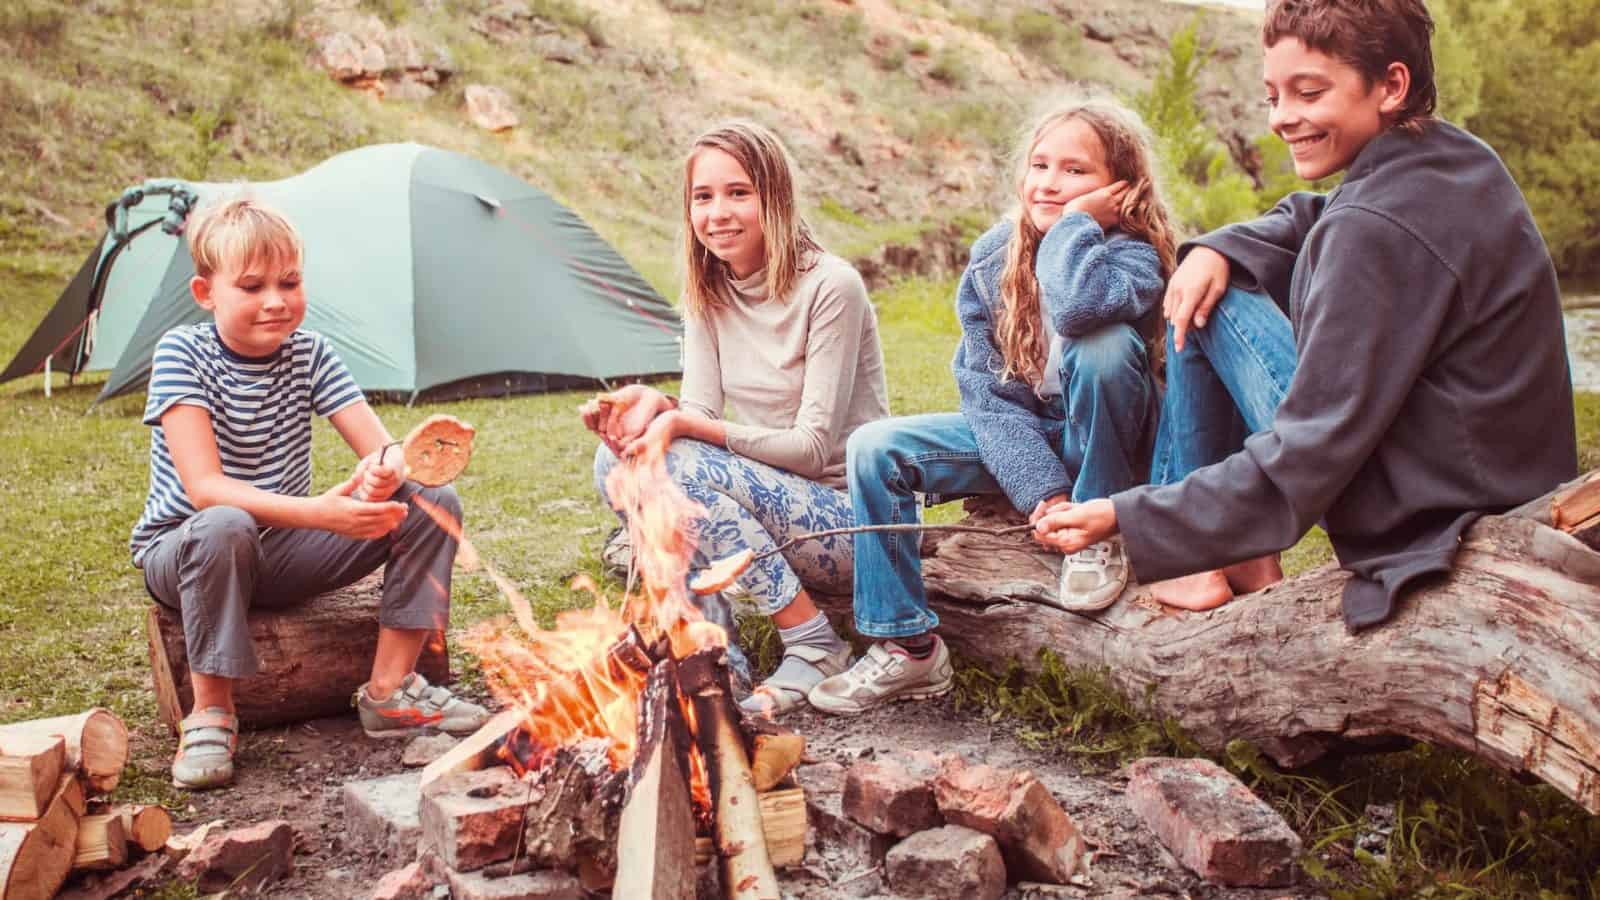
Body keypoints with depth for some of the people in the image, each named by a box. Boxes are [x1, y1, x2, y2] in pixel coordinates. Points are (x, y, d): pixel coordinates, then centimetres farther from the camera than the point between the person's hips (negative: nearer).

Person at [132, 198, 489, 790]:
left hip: (283, 552, 5)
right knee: (224, 528, -41)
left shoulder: (309, 353, -5)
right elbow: (204, 488, -29)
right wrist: (319, 511, -42)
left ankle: (390, 689, -7)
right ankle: (211, 713, -20)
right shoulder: (182, 354, -18)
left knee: (432, 501, -13)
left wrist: (383, 473, -36)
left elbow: (381, 449, -10)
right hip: (183, 555, -4)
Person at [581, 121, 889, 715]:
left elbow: (813, 446, -20)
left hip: (852, 521, -6)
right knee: (617, 459, -13)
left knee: (683, 464, -28)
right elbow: (700, 411, -3)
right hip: (767, 503, 7)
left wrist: (684, 426, -28)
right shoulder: (709, 294, 5)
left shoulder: (830, 286, -17)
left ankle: (815, 646, -16)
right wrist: (656, 407, -26)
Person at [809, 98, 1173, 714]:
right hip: (1021, 438, 5)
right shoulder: (993, 257, -6)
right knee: (874, 449, -13)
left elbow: (1077, 308, -46)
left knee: (1102, 342, -35)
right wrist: (1040, 490, -23)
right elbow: (985, 387, -10)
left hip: (1101, 445, -4)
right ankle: (908, 647, -8)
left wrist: (1077, 222, -27)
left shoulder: (1130, 256, -19)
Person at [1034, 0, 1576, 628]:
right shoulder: (1458, 158, 3)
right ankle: (1251, 555, 19)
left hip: (1421, 523, -9)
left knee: (1210, 307, -4)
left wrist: (1122, 519, -22)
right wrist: (1215, 249, -1)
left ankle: (1206, 564, 5)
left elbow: (1300, 466, -26)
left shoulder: (1378, 227, -25)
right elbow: (1310, 222, 20)